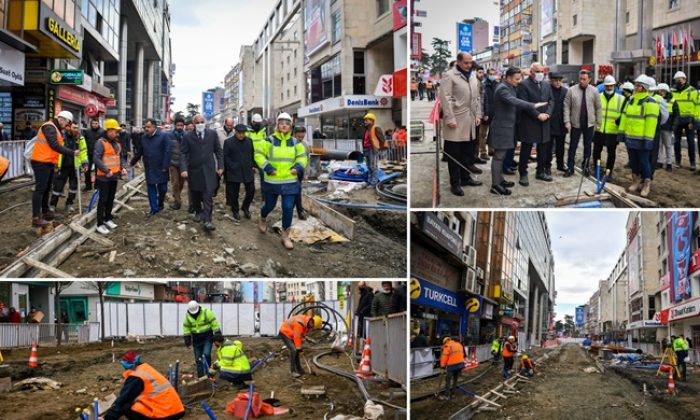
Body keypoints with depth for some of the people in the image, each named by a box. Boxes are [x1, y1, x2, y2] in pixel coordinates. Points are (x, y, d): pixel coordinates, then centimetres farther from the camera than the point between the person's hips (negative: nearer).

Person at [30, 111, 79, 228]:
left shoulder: (55, 129, 18)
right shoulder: (49, 127, -14)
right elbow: (55, 146, -22)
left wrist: (55, 164, 9)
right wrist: (72, 152, -18)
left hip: (48, 162, 10)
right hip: (41, 162, -10)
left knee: (47, 188, 17)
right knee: (40, 189, -10)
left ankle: (45, 212, 28)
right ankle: (36, 218, -11)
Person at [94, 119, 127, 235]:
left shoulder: (117, 143, 12)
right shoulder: (101, 143, -14)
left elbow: (121, 157, 22)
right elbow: (96, 158, -22)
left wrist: (123, 167, 4)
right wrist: (107, 171, -24)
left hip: (114, 176, 8)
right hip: (104, 177, -8)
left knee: (111, 198, 16)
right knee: (103, 199, -5)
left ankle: (107, 219, 31)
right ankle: (100, 224, 0)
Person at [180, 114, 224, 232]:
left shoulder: (212, 134, 3)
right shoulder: (187, 137, -1)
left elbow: (218, 151, 7)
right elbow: (183, 154, -3)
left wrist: (220, 166, 2)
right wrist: (184, 169, -14)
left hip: (208, 170, -1)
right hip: (194, 170, 1)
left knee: (208, 195, -8)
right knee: (195, 195, 12)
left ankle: (207, 220, -8)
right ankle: (198, 212, 36)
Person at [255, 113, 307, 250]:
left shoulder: (295, 142, 4)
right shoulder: (269, 141, -6)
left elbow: (302, 156, 13)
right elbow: (259, 154, -5)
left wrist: (297, 167, -6)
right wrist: (267, 168, -15)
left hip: (290, 182, 2)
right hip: (271, 181, -2)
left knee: (288, 208, -4)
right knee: (269, 205, 14)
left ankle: (285, 236, 8)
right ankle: (262, 219, 50)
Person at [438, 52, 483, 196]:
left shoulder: (473, 75, 14)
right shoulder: (449, 75, -7)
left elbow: (476, 97, 18)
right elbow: (445, 98, -13)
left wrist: (478, 114, 11)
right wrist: (450, 119, -17)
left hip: (470, 120, 7)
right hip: (456, 121, -6)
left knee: (468, 151, 12)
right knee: (454, 154, 0)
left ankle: (465, 178, 25)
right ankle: (455, 183, 6)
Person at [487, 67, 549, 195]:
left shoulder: (510, 87, 13)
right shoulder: (502, 89, -20)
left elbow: (514, 103, 18)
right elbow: (514, 101, -35)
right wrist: (533, 105, -39)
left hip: (506, 126, 10)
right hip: (501, 127, -10)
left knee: (501, 155, 16)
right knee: (498, 156, -7)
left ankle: (500, 180, 24)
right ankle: (495, 185, -4)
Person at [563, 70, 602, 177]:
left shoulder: (594, 91, -3)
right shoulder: (572, 90, -6)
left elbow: (598, 108, 2)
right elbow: (566, 106, -5)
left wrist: (598, 123, 0)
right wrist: (567, 121, -11)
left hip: (589, 124, 1)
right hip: (575, 123, -1)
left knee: (587, 146, 11)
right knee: (572, 146, 4)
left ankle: (585, 167, 23)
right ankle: (570, 168, 12)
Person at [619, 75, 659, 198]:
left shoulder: (649, 102, -11)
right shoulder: (631, 100, 13)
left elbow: (651, 122, -15)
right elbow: (625, 117, 17)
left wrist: (648, 139, -19)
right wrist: (621, 132, 10)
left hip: (642, 140, -7)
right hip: (630, 138, 7)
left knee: (644, 161, 1)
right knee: (633, 161, 15)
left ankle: (646, 184, 12)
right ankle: (636, 181, 28)